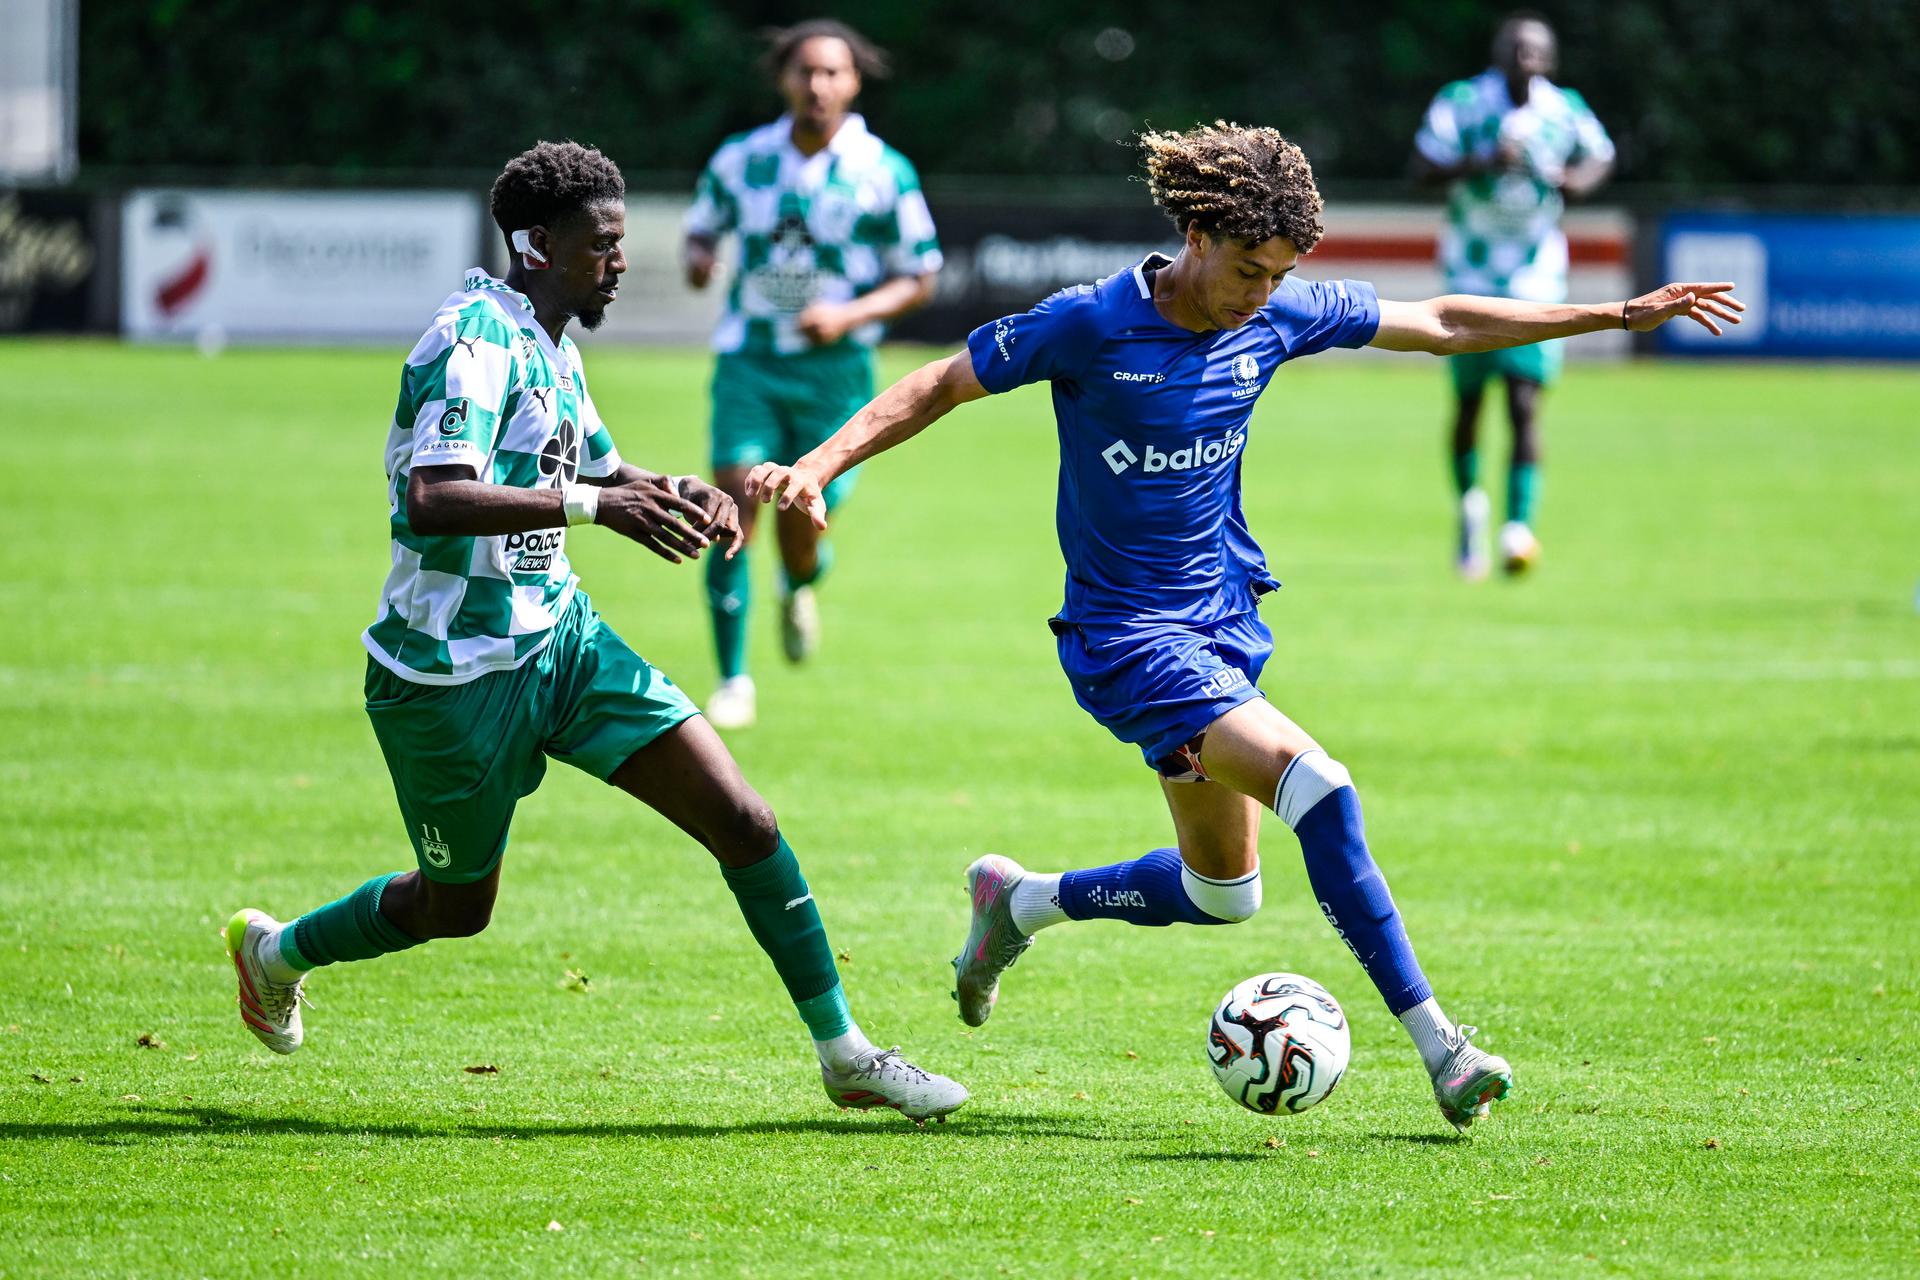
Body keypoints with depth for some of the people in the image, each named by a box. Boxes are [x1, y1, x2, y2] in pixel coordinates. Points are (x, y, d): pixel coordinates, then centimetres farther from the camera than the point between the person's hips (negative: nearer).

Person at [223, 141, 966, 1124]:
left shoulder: (550, 348, 9)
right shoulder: (477, 340, -20)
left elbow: (605, 472, 26)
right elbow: (431, 501, -34)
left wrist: (682, 495, 4)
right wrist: (594, 504, -39)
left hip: (558, 634, 8)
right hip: (452, 668, -8)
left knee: (742, 820, -4)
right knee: (456, 907, 10)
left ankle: (844, 1055, 3)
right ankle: (275, 950, 39)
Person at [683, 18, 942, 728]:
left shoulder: (886, 175, -6)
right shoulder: (740, 160, 0)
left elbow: (919, 278, 0)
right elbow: (702, 225, 17)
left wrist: (849, 315, -16)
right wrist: (698, 258, -7)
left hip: (835, 368, -1)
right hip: (749, 360, 1)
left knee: (800, 540, 0)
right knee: (735, 508, -13)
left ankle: (798, 589, 40)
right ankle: (733, 681, -4)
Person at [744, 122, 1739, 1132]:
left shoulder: (1281, 317, -2)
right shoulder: (1093, 325, -17)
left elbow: (1441, 325, 10)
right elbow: (940, 387, -9)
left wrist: (1619, 315, 11)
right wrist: (818, 466, -21)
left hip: (1224, 622, 7)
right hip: (1126, 634, -7)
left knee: (1222, 892, 15)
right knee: (1318, 786, -24)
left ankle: (1018, 902, 38)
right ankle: (1435, 1044, -22)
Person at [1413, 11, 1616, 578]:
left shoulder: (1565, 111, -2)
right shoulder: (1463, 102, -8)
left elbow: (1600, 156, 16)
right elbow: (1423, 165, -15)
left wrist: (1578, 180, -6)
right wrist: (1480, 163, -30)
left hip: (1536, 281, 0)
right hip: (1471, 275, 0)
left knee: (1524, 408, -12)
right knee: (1468, 404, 9)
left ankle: (1519, 526, -16)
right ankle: (1469, 504, 35)